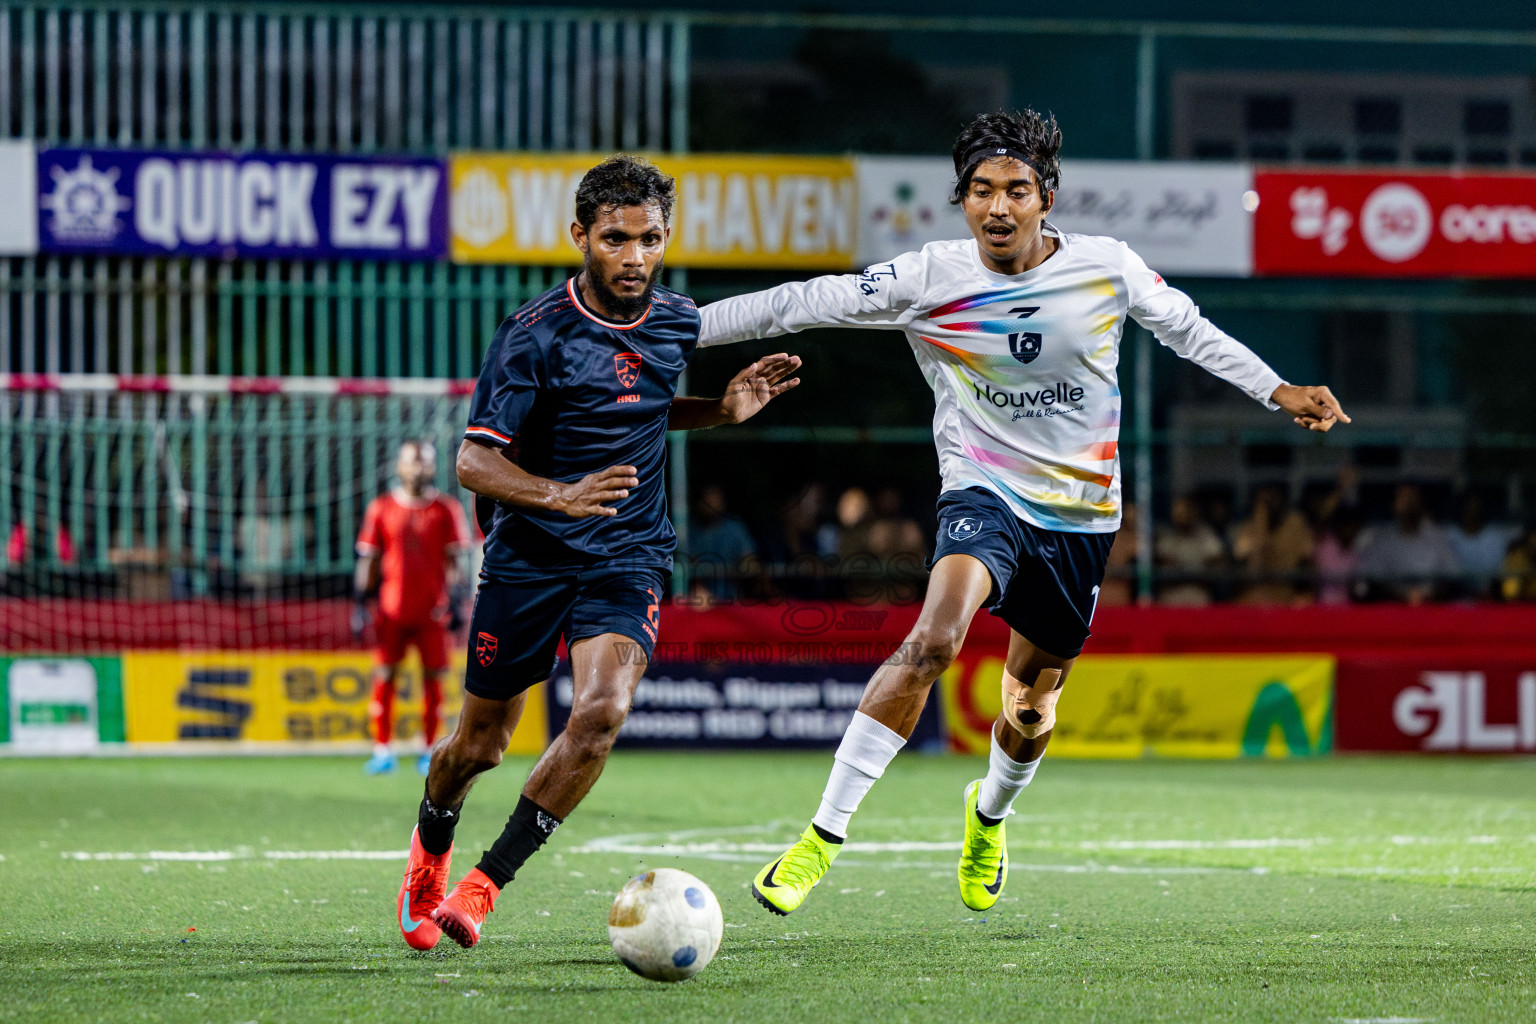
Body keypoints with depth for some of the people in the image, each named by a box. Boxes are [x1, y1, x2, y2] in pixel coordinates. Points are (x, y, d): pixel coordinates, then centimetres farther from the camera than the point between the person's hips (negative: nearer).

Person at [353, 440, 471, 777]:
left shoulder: (446, 509, 2)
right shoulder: (382, 508, 5)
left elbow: (454, 560, 3)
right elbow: (369, 560, 9)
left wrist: (452, 598, -7)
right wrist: (361, 603, 3)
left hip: (431, 610, -1)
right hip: (392, 608, 1)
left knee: (433, 676, 2)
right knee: (384, 676, -1)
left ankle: (429, 750, 11)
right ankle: (382, 750, 5)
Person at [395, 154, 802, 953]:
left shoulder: (678, 323, 2)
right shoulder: (534, 334, -15)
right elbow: (474, 461, -15)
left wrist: (725, 409, 5)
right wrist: (561, 495, -31)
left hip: (627, 558, 2)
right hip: (527, 556, -2)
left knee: (602, 712, -24)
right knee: (479, 744, 8)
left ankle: (484, 885, -12)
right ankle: (429, 852, 42)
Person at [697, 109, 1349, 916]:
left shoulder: (1109, 269, -8)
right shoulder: (928, 280, -12)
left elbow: (1187, 329, 9)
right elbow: (801, 304, -10)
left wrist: (1278, 391, 8)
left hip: (1080, 514, 3)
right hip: (985, 493, -2)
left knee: (1031, 708, 12)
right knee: (933, 640, -30)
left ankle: (990, 813, 48)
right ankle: (824, 835, -27)